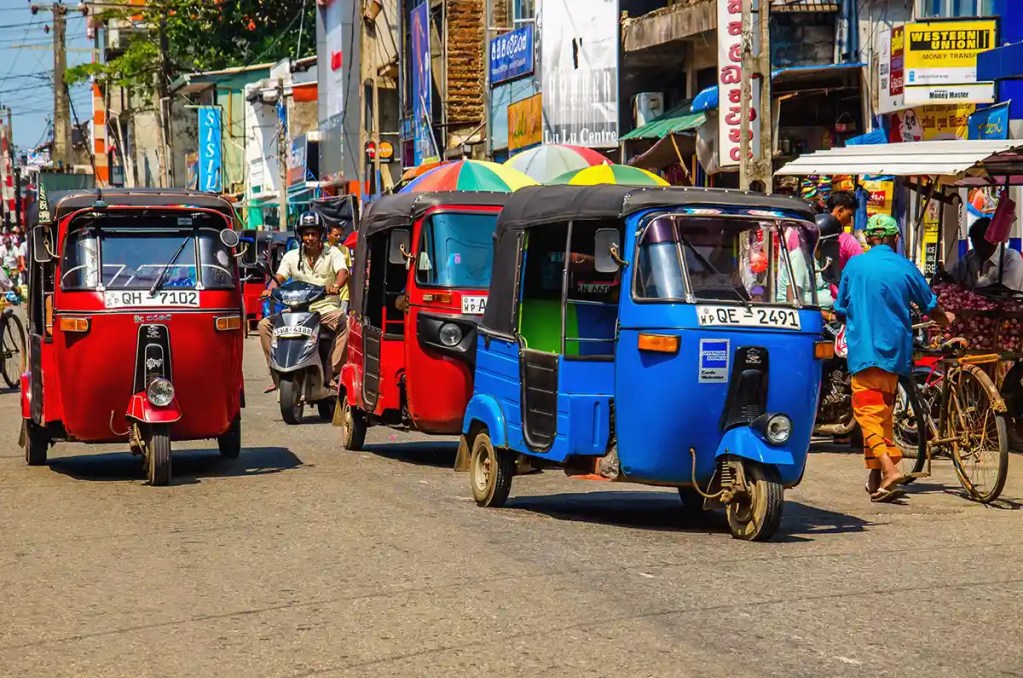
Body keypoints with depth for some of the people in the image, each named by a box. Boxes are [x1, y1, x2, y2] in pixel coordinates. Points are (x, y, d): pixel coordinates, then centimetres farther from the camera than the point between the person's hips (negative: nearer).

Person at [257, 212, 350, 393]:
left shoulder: (332, 253, 4)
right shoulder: (291, 256, 11)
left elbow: (343, 272, -13)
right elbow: (280, 276, -1)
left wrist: (336, 286, -37)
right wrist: (270, 289, -25)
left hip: (326, 308, -3)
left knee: (345, 323, -35)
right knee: (264, 324, -15)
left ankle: (333, 371, -31)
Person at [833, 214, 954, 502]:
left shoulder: (854, 265, -2)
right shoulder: (906, 268, 2)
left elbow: (840, 309, 7)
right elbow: (930, 309, 15)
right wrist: (947, 320, 37)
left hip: (863, 349, -3)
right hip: (896, 349, 3)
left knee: (868, 412, -7)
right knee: (884, 411, 16)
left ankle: (889, 469, -26)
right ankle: (876, 476, 21)